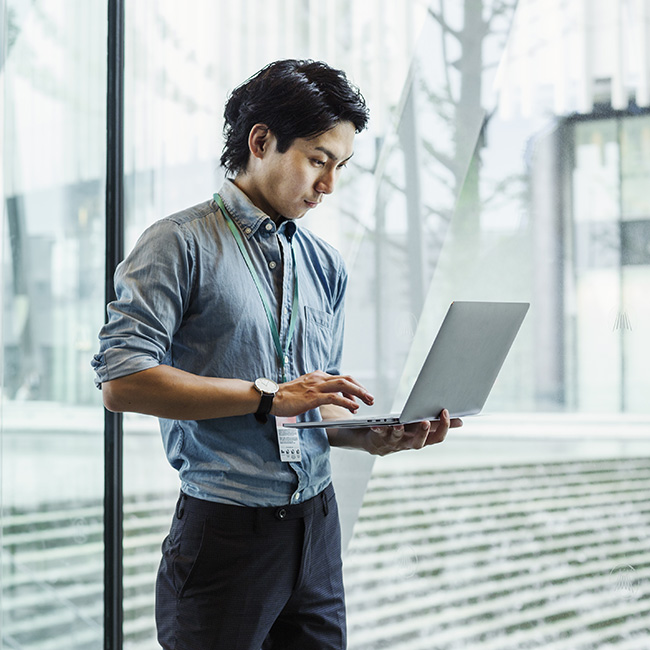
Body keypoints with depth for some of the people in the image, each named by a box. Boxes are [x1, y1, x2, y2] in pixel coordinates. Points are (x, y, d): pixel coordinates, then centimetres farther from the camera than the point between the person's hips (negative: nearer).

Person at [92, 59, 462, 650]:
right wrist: (269, 396, -17)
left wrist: (377, 436, -3)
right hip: (226, 530, -5)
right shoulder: (181, 245, -5)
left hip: (316, 524, 6)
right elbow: (121, 382, -16)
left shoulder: (325, 265, 14)